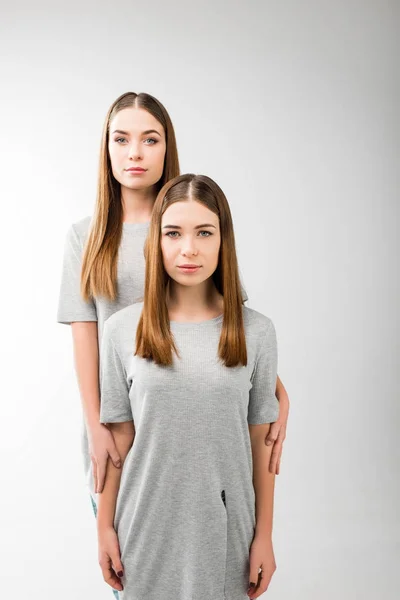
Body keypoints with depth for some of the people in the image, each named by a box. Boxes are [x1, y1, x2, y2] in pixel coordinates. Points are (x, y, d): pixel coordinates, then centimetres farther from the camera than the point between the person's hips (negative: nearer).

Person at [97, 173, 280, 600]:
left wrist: (264, 536, 2)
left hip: (225, 525, 0)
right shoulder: (122, 330, -6)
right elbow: (117, 437, -1)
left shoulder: (255, 333, -6)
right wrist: (105, 527, 3)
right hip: (147, 524, 0)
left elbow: (261, 441, -1)